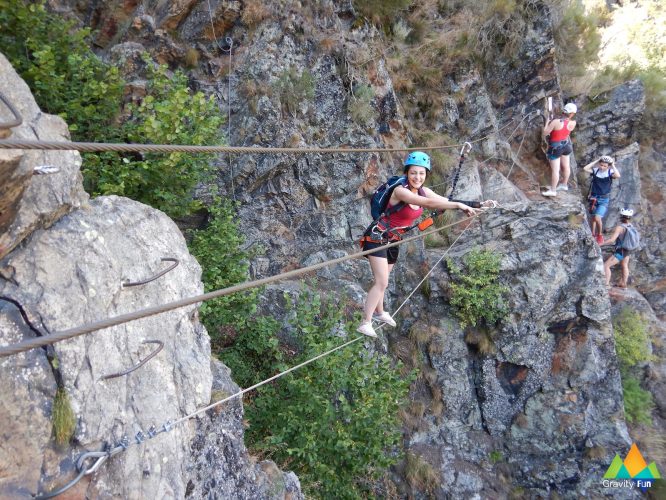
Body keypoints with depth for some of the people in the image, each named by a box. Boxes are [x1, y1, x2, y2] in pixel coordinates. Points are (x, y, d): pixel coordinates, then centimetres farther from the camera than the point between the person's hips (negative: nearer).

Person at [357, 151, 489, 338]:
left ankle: (379, 312, 42)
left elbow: (445, 201, 0)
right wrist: (459, 205, -38)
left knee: (382, 280, 22)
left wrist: (478, 205, -4)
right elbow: (428, 203, -37)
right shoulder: (400, 191, -26)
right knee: (382, 283, -12)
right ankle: (365, 323, -2)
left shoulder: (423, 191, -1)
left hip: (393, 241, 7)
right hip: (378, 238, -7)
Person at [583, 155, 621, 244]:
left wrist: (613, 165, -18)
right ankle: (593, 235, 33)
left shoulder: (610, 172, -8)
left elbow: (618, 176, -28)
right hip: (593, 198, 3)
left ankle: (600, 235, 5)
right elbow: (585, 168, -17)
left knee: (597, 218, -18)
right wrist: (596, 161, -12)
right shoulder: (595, 170, -3)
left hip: (604, 200, -3)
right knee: (593, 218, 14)